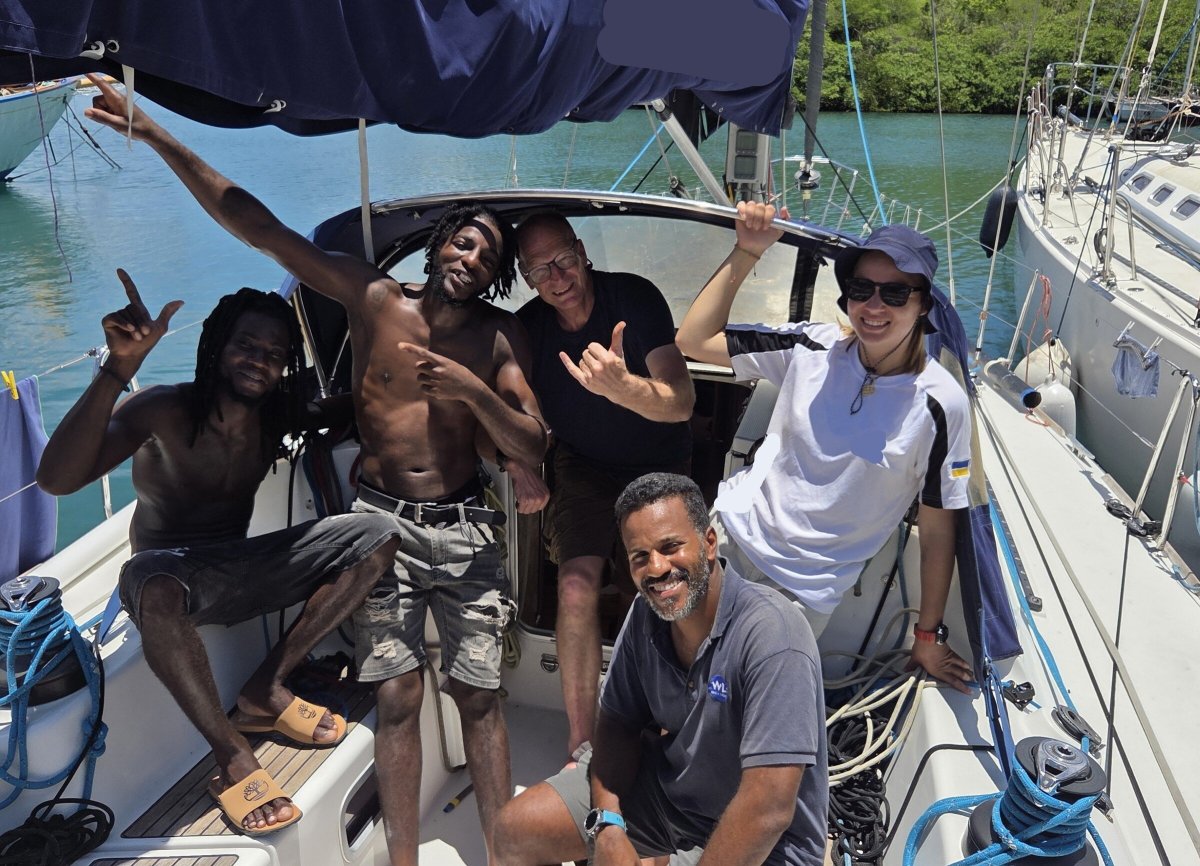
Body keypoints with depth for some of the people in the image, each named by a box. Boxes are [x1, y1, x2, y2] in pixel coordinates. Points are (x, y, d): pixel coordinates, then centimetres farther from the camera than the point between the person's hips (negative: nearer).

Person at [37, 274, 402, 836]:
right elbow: (57, 480, -32)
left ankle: (265, 690, -12)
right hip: (171, 573, -5)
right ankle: (233, 757, -26)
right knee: (152, 586, -43)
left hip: (242, 567, 5)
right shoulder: (163, 410, -18)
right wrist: (117, 369, -43)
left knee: (377, 536, -13)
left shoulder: (281, 414, -2)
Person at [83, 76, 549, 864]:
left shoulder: (502, 338, 0)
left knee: (481, 696, 4)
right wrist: (157, 135, -11)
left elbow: (534, 446, -5)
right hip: (384, 521, 0)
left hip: (463, 527, 1)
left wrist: (472, 389, -21)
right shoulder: (375, 296, -2)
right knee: (398, 695, 0)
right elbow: (258, 227, -6)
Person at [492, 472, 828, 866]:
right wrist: (608, 827, -14)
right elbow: (618, 722, 2)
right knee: (515, 831, 1)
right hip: (665, 784, 6)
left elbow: (769, 811, -31)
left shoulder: (771, 633, -29)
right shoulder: (646, 613, -7)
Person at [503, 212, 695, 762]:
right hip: (583, 465, 1)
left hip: (659, 467, 0)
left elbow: (681, 404, -32)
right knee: (576, 586, -19)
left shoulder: (636, 297, -22)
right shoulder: (528, 327, -12)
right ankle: (580, 744, -9)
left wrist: (621, 387, -53)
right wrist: (519, 465, -23)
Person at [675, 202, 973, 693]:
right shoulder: (813, 348, -7)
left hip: (805, 592, -2)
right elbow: (693, 341, -5)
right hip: (730, 532, 2)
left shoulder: (941, 406, -13)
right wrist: (745, 253, -11)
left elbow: (938, 530, -4)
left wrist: (928, 636, 3)